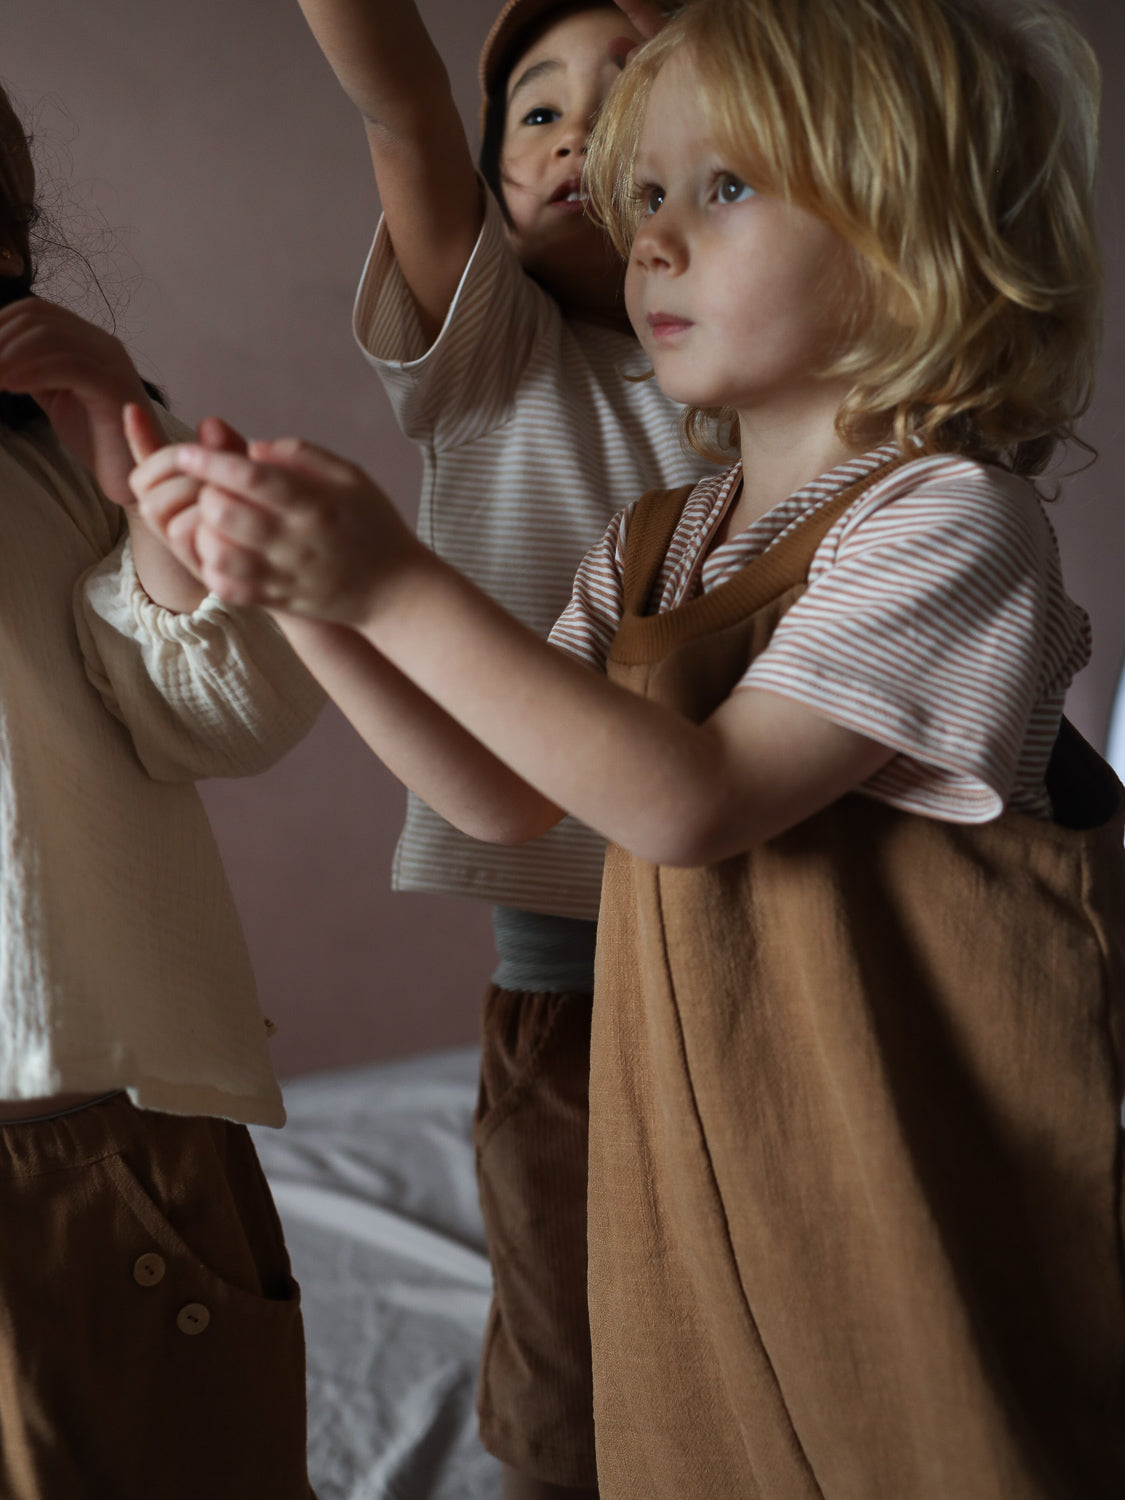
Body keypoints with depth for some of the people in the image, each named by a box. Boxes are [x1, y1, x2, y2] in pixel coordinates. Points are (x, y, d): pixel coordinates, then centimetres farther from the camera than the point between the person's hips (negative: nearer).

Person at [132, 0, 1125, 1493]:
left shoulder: (948, 517, -16)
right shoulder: (657, 545, 9)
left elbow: (689, 803, -23)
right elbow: (507, 795, 5)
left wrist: (398, 585, -24)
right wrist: (302, 595, -6)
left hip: (915, 1169, -7)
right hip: (711, 1152, 7)